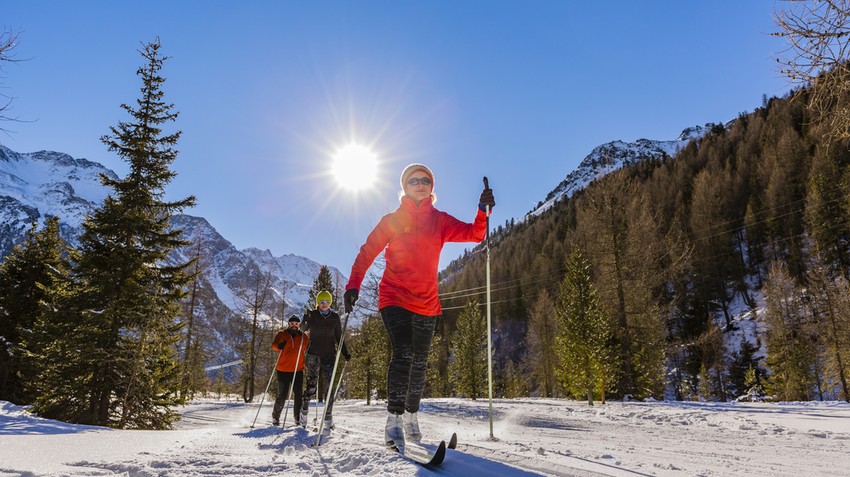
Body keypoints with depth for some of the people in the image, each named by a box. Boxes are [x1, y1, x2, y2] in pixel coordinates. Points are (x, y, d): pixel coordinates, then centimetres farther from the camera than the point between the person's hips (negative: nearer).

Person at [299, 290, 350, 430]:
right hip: (313, 354, -2)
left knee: (330, 385, -4)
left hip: (329, 355, 2)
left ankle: (328, 416, 2)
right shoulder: (313, 315, -1)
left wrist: (345, 353, 2)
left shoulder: (335, 317, 5)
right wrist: (305, 320, -39)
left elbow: (339, 336, 10)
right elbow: (304, 328, -16)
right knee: (311, 385, 1)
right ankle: (304, 410, 23)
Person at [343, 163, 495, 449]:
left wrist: (483, 211, -20)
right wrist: (353, 286, -8)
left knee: (419, 362, 9)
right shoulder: (392, 220, 4)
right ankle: (394, 420, -12)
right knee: (403, 354, -19)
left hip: (427, 302, 3)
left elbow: (474, 234, -2)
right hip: (394, 297, -3)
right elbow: (367, 253, 3)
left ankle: (411, 417, 26)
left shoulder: (440, 221, 9)